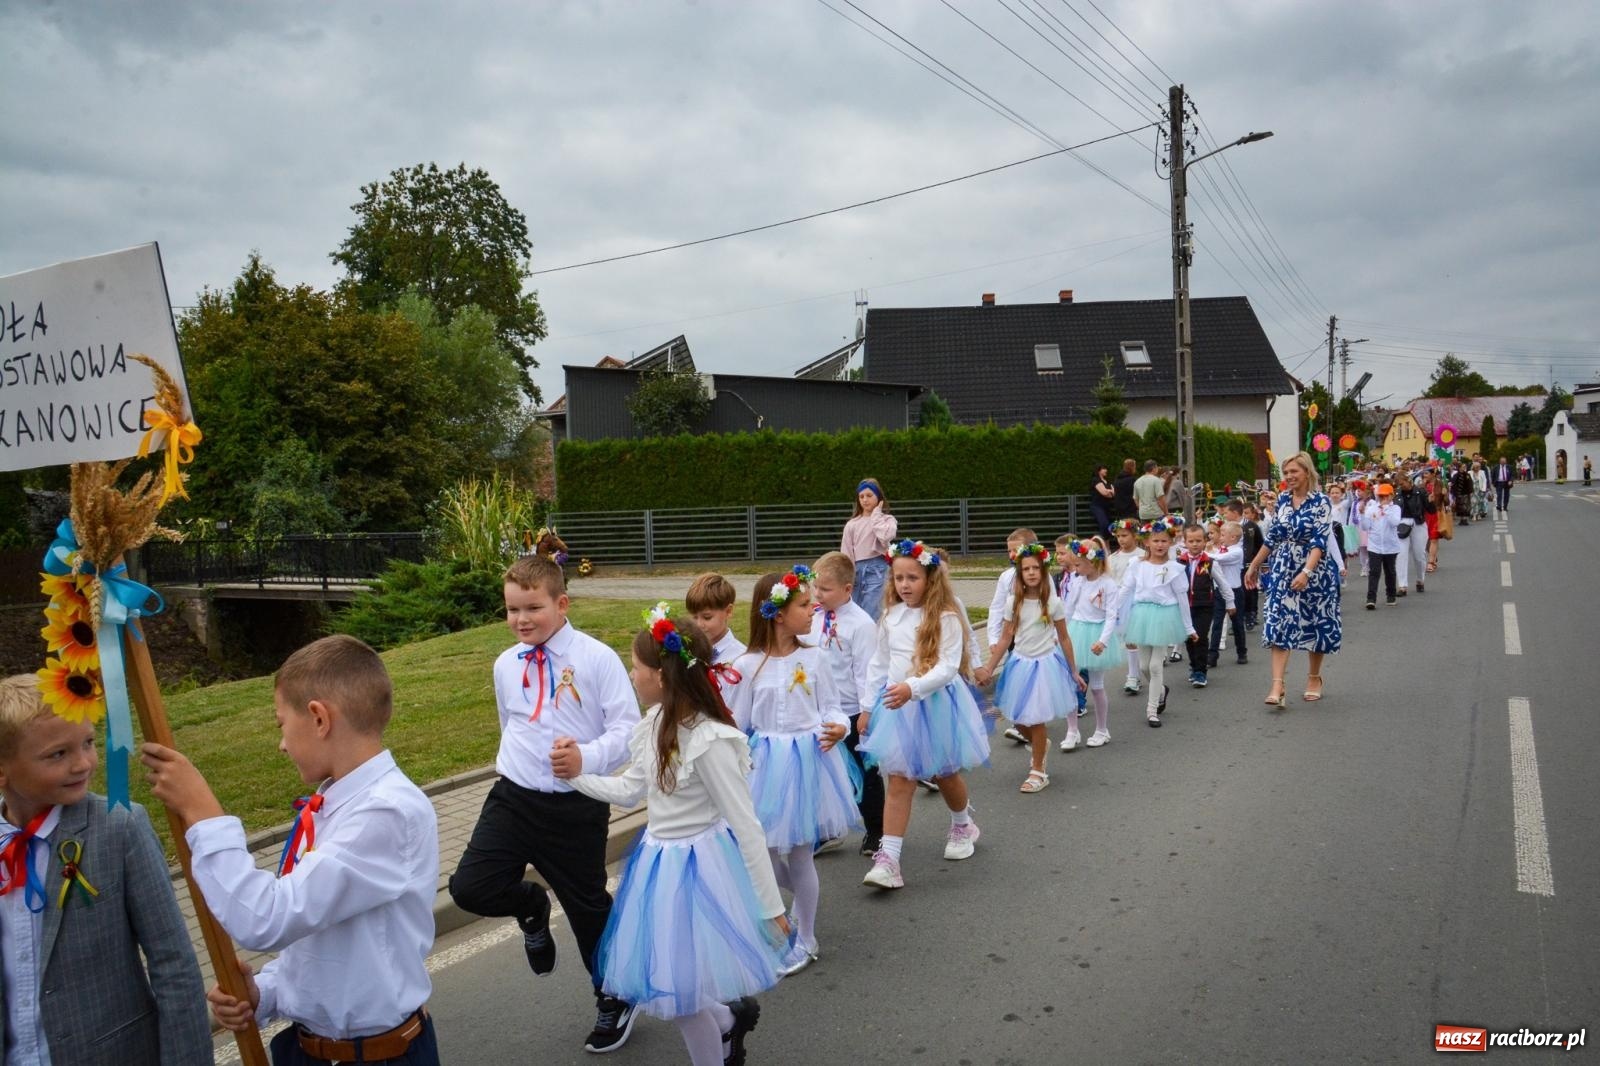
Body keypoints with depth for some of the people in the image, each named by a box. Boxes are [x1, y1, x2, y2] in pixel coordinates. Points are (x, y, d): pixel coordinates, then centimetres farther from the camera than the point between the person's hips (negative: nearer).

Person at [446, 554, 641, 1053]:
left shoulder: (596, 658, -12)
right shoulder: (505, 665, 5)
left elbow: (627, 727, -14)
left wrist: (586, 759, -28)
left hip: (577, 806, -4)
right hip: (513, 797, 4)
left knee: (588, 906, 10)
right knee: (470, 888, -10)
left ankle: (613, 999, 37)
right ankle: (532, 906, 26)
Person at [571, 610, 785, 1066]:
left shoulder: (709, 741, -26)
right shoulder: (656, 724, -1)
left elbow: (746, 826, -20)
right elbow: (630, 790, 15)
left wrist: (771, 906, -16)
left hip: (695, 868, -8)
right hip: (660, 860, 8)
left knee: (680, 990, 4)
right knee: (670, 980, 17)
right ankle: (730, 1016, 43)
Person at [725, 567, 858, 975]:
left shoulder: (812, 658, -2)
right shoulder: (747, 666, -6)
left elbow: (832, 706, 3)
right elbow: (735, 725, 1)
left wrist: (838, 727, -17)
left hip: (809, 761, 0)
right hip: (767, 765, 0)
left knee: (800, 854, 4)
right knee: (764, 853, 6)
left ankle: (805, 939, 22)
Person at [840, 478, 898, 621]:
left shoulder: (887, 519, 3)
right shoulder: (852, 524, 9)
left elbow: (886, 536, -19)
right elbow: (846, 553, 8)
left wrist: (876, 515, -7)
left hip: (877, 568, -4)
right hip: (857, 569, 4)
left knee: (870, 613, -11)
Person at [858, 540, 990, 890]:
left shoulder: (945, 619, -13)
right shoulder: (890, 617, 3)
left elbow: (947, 667, -20)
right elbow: (878, 665, 10)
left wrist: (913, 688, -33)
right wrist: (868, 706, 10)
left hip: (936, 705, -3)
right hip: (897, 707, 3)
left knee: (945, 774, 18)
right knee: (899, 781, -1)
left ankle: (963, 825, 47)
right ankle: (888, 859, -5)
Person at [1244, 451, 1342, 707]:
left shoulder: (1320, 501, -10)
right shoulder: (1282, 499, 4)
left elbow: (1319, 541, -18)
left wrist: (1307, 572, -30)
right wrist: (1254, 566, 15)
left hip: (1313, 570, -3)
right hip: (1282, 570, 4)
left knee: (1315, 624, 10)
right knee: (1279, 624, -6)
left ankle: (1314, 678, 30)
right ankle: (1277, 685, -10)